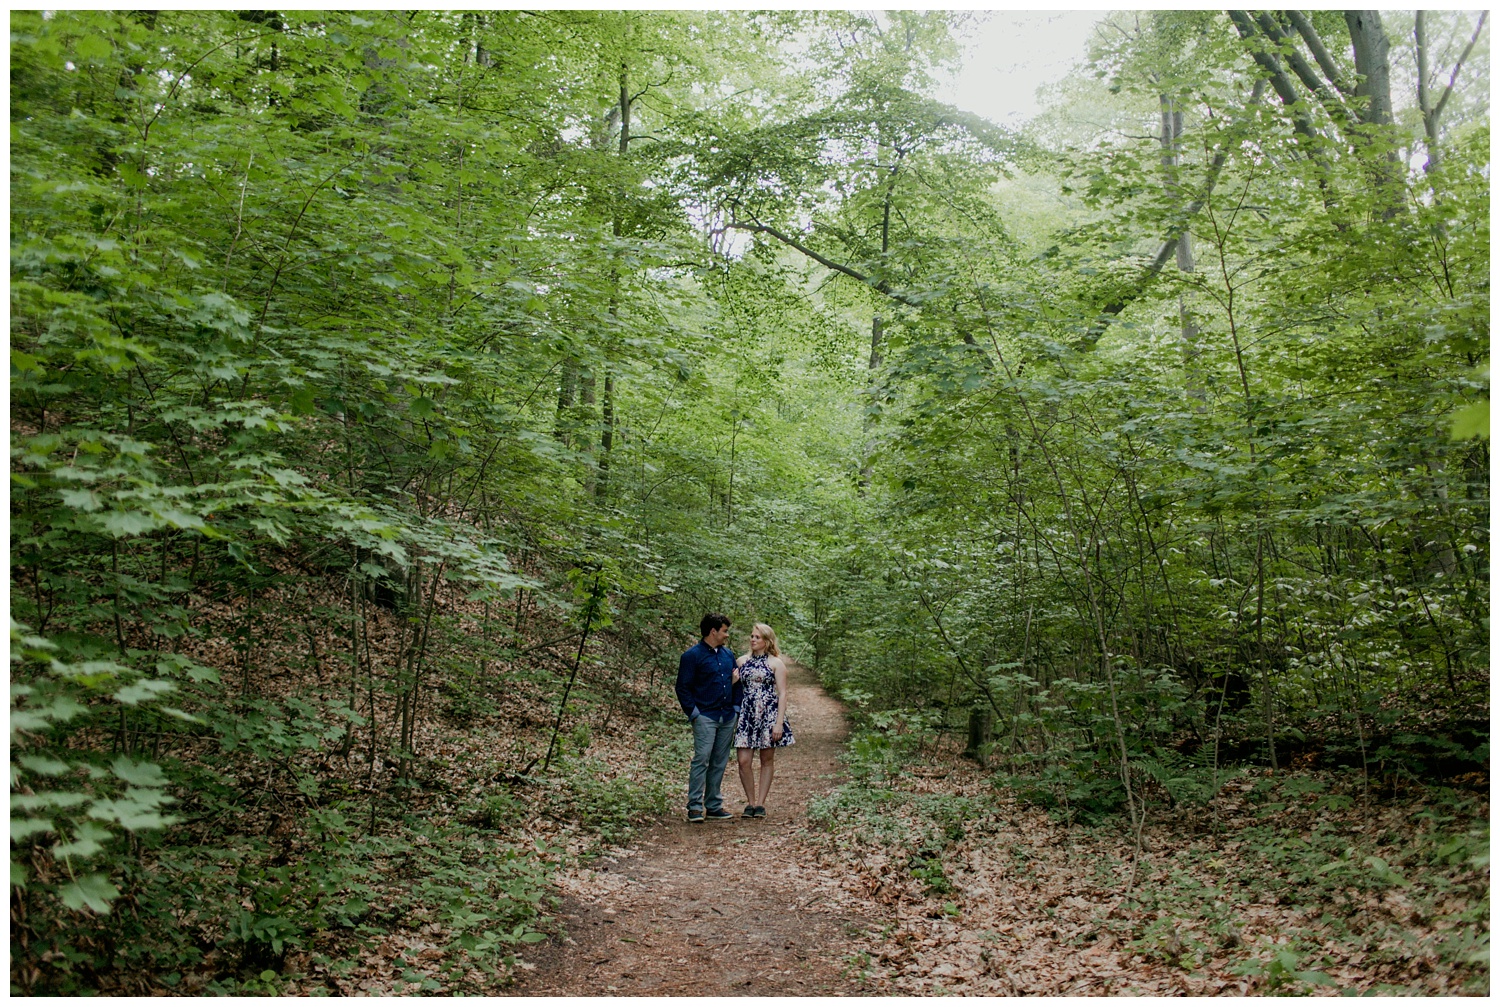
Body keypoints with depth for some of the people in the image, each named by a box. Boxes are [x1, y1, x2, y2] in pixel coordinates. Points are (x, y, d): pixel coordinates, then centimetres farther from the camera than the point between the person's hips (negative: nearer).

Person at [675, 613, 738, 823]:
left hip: (727, 717, 6)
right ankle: (695, 807, -8)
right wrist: (694, 713, -11)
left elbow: (737, 682, 21)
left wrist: (736, 708, 11)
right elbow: (682, 687, -6)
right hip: (705, 717, -6)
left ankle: (714, 806, 15)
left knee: (719, 763, 8)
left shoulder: (728, 654, 14)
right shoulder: (692, 656, -6)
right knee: (701, 760, -12)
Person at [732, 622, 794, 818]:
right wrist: (733, 680, -4)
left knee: (767, 760, 5)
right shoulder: (742, 661, 10)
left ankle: (761, 803, 14)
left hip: (769, 716, -3)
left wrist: (779, 722, -12)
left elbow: (782, 694, -4)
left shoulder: (776, 663, 0)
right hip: (746, 716, 3)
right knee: (744, 761, -4)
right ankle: (750, 802, 10)